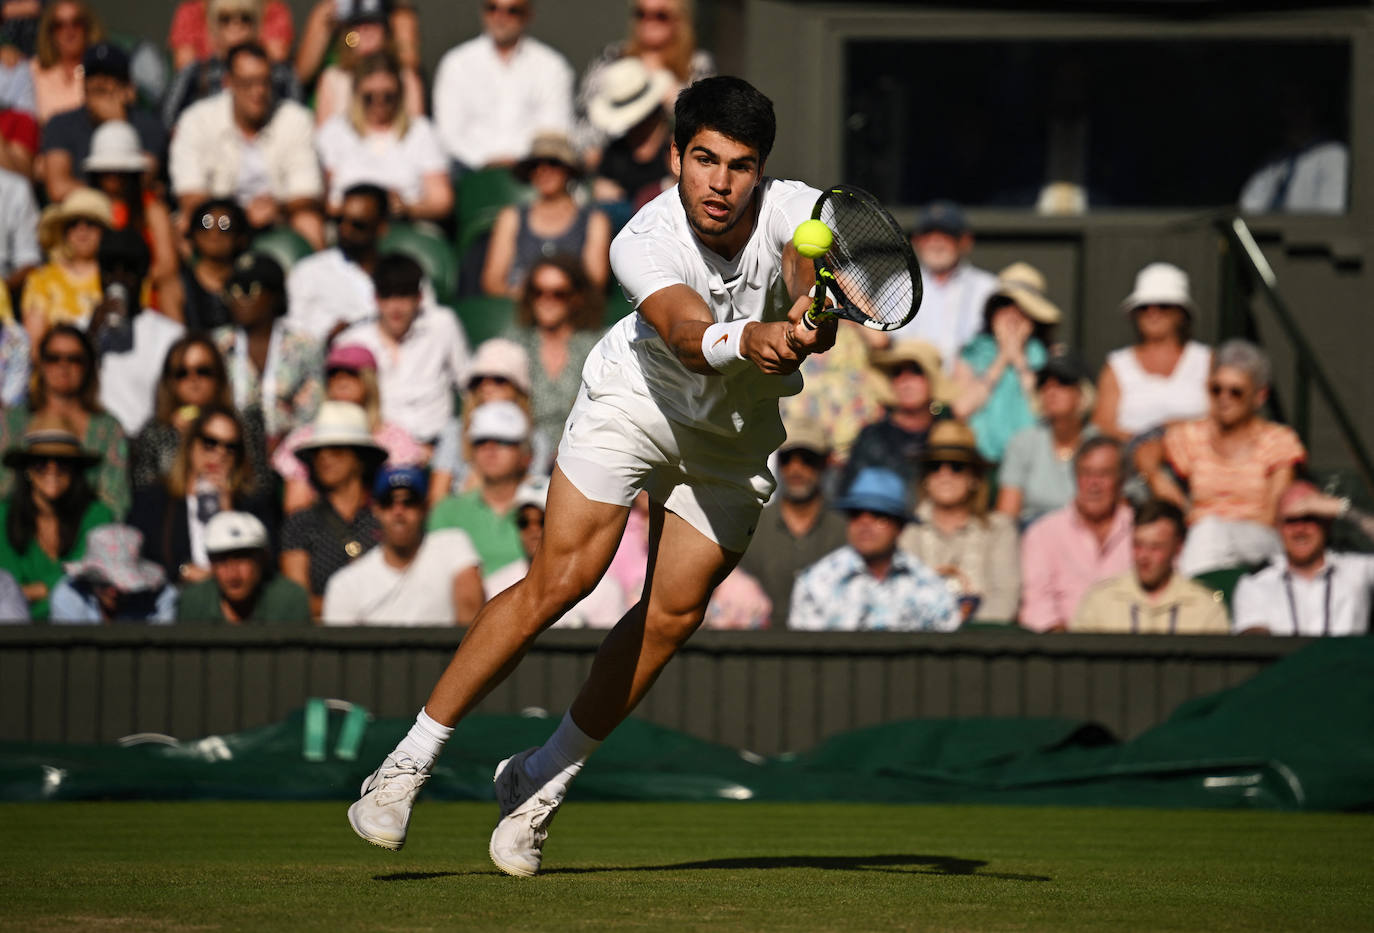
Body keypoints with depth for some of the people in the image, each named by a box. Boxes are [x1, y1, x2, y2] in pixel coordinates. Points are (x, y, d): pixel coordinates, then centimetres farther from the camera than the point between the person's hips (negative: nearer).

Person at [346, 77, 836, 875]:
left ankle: (543, 780, 17)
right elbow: (685, 334, -46)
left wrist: (811, 309, -67)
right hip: (637, 398, -3)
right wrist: (746, 340, -68)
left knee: (674, 614, 0)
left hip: (736, 430, 3)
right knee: (561, 577, -16)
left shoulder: (788, 210, -23)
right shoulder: (645, 242, -30)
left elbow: (812, 260, -44)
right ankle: (412, 760, -7)